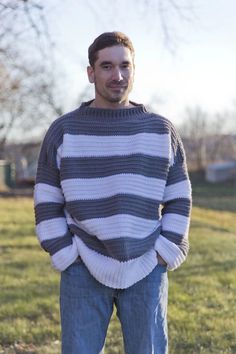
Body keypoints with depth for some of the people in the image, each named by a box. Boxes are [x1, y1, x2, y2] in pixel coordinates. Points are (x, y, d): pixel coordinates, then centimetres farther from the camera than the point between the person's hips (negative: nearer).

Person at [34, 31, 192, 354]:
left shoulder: (161, 130, 6)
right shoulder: (64, 131, 3)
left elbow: (179, 200, 7)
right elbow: (47, 203, 3)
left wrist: (165, 253, -2)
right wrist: (67, 257, -5)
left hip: (147, 271, 1)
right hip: (83, 273, -1)